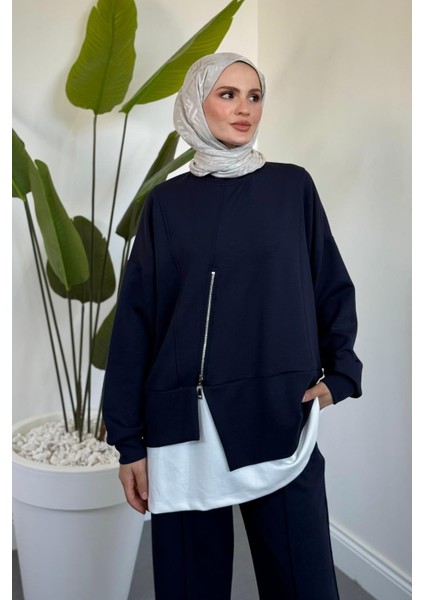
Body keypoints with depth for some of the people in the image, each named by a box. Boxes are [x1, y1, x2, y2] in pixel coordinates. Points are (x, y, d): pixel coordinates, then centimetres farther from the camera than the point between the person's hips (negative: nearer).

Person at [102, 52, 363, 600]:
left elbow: (334, 290, 11)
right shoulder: (167, 201, 7)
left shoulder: (293, 188, 8)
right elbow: (136, 318, 4)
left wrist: (338, 378, -3)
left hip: (280, 419, 0)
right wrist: (128, 438, 0)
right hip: (184, 427, 1)